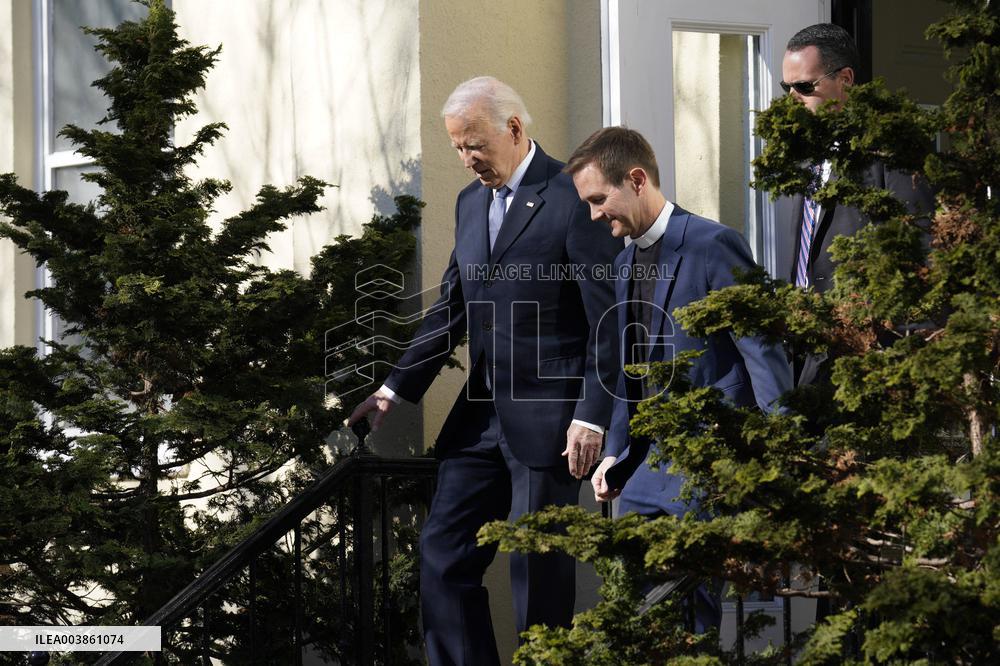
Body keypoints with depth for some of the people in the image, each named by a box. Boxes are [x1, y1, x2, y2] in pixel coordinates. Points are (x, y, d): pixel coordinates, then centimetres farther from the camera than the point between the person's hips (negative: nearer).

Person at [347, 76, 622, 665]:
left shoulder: (573, 198, -10)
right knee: (443, 556, 3)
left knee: (540, 569, -1)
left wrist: (592, 417, -17)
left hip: (547, 418, -7)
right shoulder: (472, 202, 14)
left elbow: (609, 322, -12)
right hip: (481, 417, 8)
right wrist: (396, 390, 12)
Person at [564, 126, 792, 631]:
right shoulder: (624, 264, 16)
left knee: (687, 612, -9)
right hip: (651, 467, 8)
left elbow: (762, 351, -14)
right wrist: (616, 453, 16)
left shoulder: (713, 245, -11)